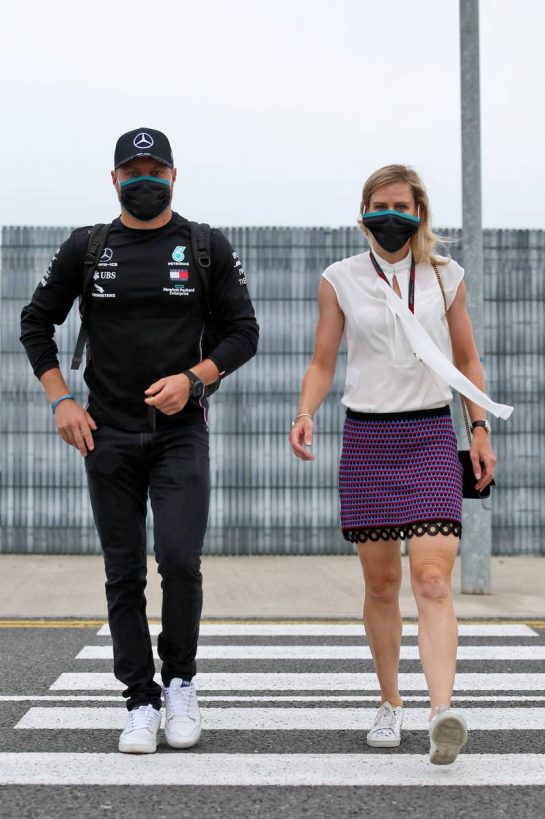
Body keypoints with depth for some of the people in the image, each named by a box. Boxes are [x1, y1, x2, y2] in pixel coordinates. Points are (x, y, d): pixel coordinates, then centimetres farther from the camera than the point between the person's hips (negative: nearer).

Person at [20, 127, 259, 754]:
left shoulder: (207, 248, 3)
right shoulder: (85, 248, 6)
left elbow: (243, 331, 5)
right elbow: (36, 323, 12)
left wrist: (194, 378, -12)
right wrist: (61, 401, 1)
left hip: (181, 433, -1)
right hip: (108, 436, 2)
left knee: (180, 561, -14)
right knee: (124, 575, 4)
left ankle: (180, 681, 9)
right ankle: (141, 703, 14)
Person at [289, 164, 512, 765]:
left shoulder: (445, 276, 8)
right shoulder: (340, 280, 5)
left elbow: (467, 360, 15)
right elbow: (323, 362, 8)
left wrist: (481, 429, 6)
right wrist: (305, 415, -11)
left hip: (431, 435, 0)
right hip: (366, 438, 1)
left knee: (432, 581, -14)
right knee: (380, 584, 5)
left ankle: (443, 715, -23)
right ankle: (390, 703, 21)